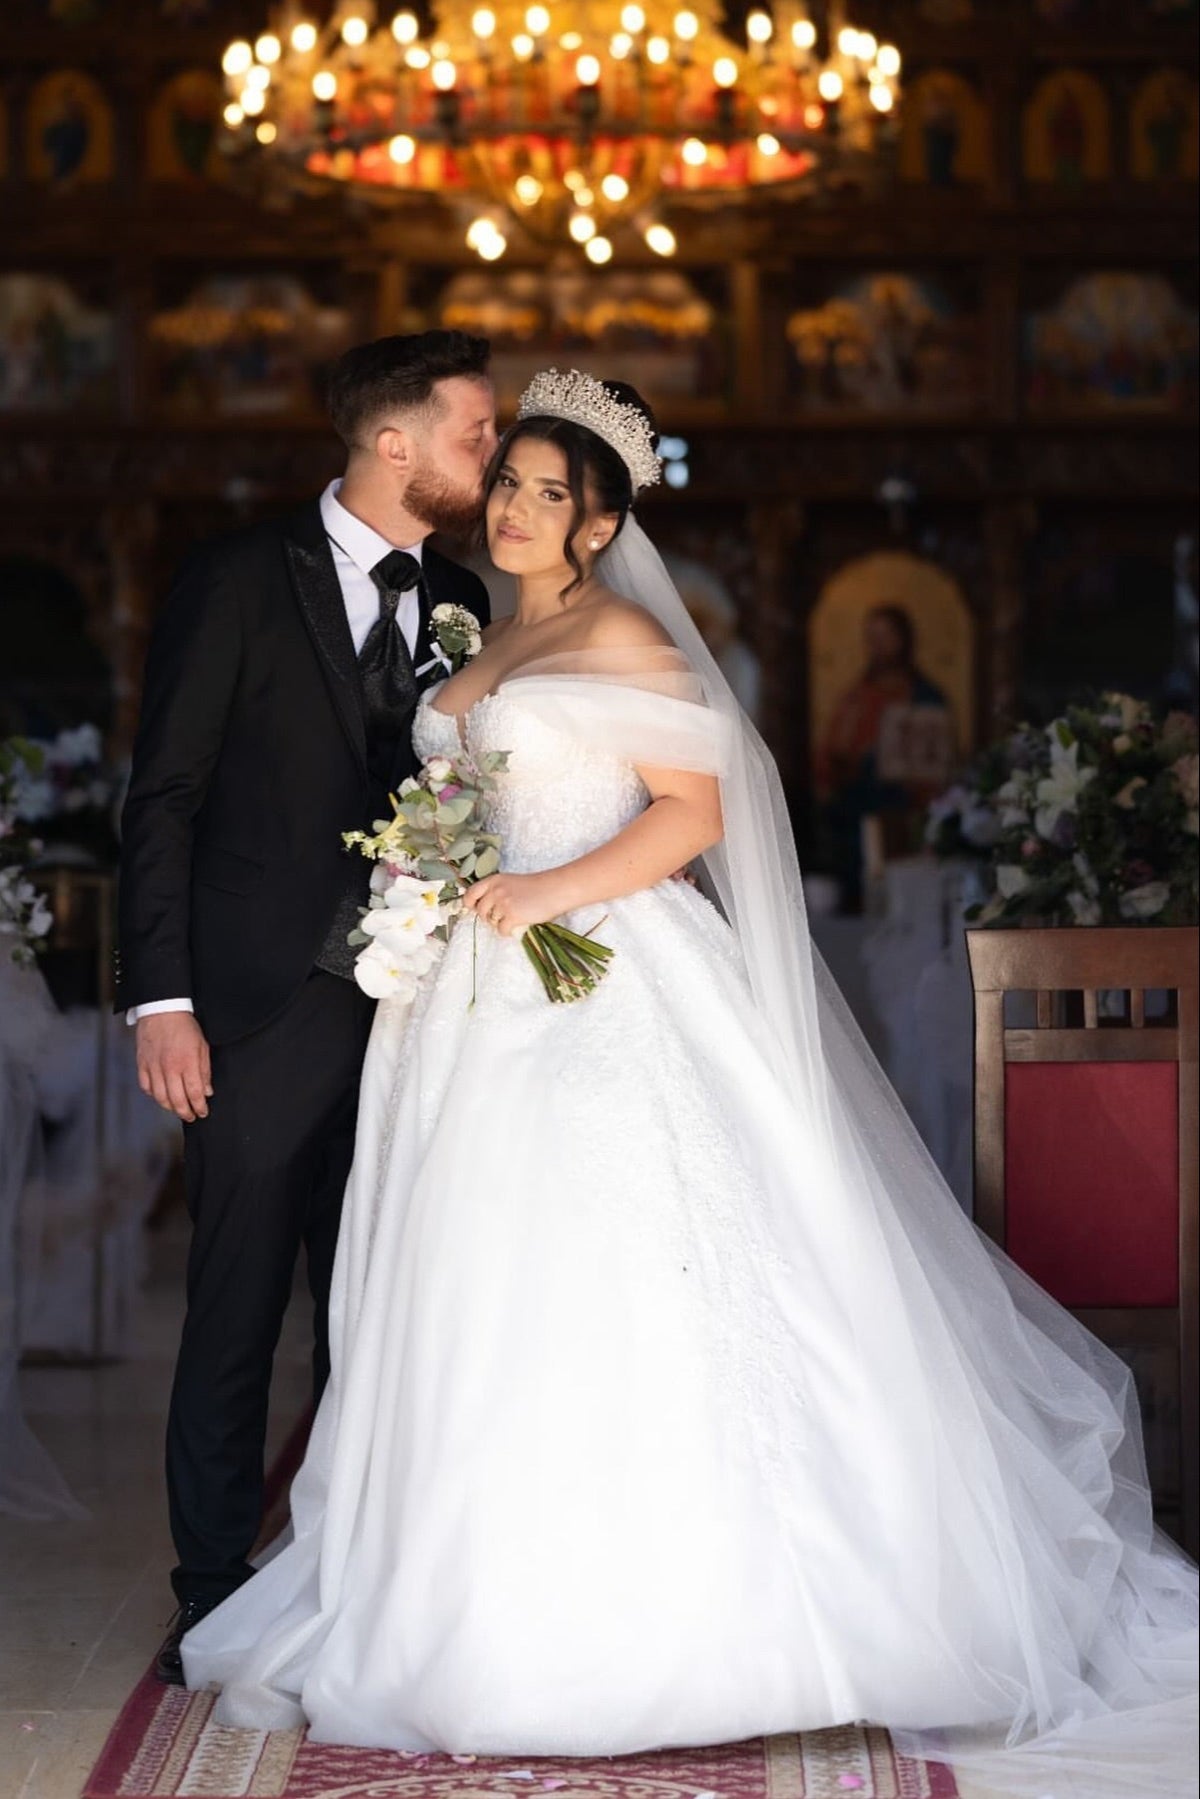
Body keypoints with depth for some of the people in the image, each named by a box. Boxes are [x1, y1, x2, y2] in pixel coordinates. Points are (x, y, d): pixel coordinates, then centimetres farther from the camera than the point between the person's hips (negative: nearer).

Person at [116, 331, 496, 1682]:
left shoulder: (462, 607, 10)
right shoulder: (243, 579, -3)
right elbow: (163, 798, -5)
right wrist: (161, 999, -11)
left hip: (407, 1015, 4)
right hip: (261, 1014, -4)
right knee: (236, 1317, 3)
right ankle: (214, 1597, 15)